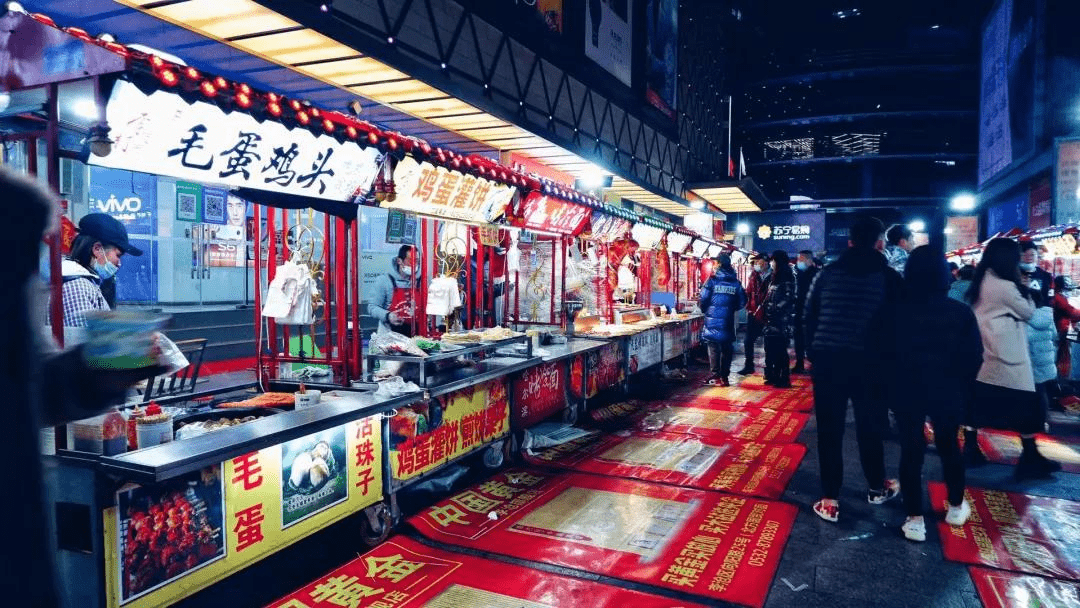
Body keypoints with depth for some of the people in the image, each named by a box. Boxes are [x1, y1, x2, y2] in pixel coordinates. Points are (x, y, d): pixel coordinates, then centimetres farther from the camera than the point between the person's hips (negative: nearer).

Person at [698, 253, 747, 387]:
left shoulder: (712, 280, -8)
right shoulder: (735, 282, 2)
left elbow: (703, 299, -8)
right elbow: (742, 302, 6)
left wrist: (703, 308, 12)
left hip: (713, 320, -3)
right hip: (728, 321, 3)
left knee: (713, 347, 4)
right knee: (726, 348, 10)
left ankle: (715, 375, 3)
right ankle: (724, 376, 12)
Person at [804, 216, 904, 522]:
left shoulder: (828, 272, 2)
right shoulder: (890, 277, -2)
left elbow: (809, 317, 6)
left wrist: (812, 353, 15)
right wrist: (890, 359, 14)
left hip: (828, 360, 1)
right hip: (870, 363, 0)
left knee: (830, 431, 5)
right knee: (870, 428, 16)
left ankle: (829, 500, 8)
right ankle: (877, 488, 36)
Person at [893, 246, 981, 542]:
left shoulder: (897, 311, -11)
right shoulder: (961, 312, -9)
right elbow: (974, 357, -5)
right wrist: (964, 390, 6)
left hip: (908, 390, -1)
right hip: (948, 392, 2)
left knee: (911, 451, 5)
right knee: (949, 446, 20)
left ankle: (915, 520, 6)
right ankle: (956, 508, 36)